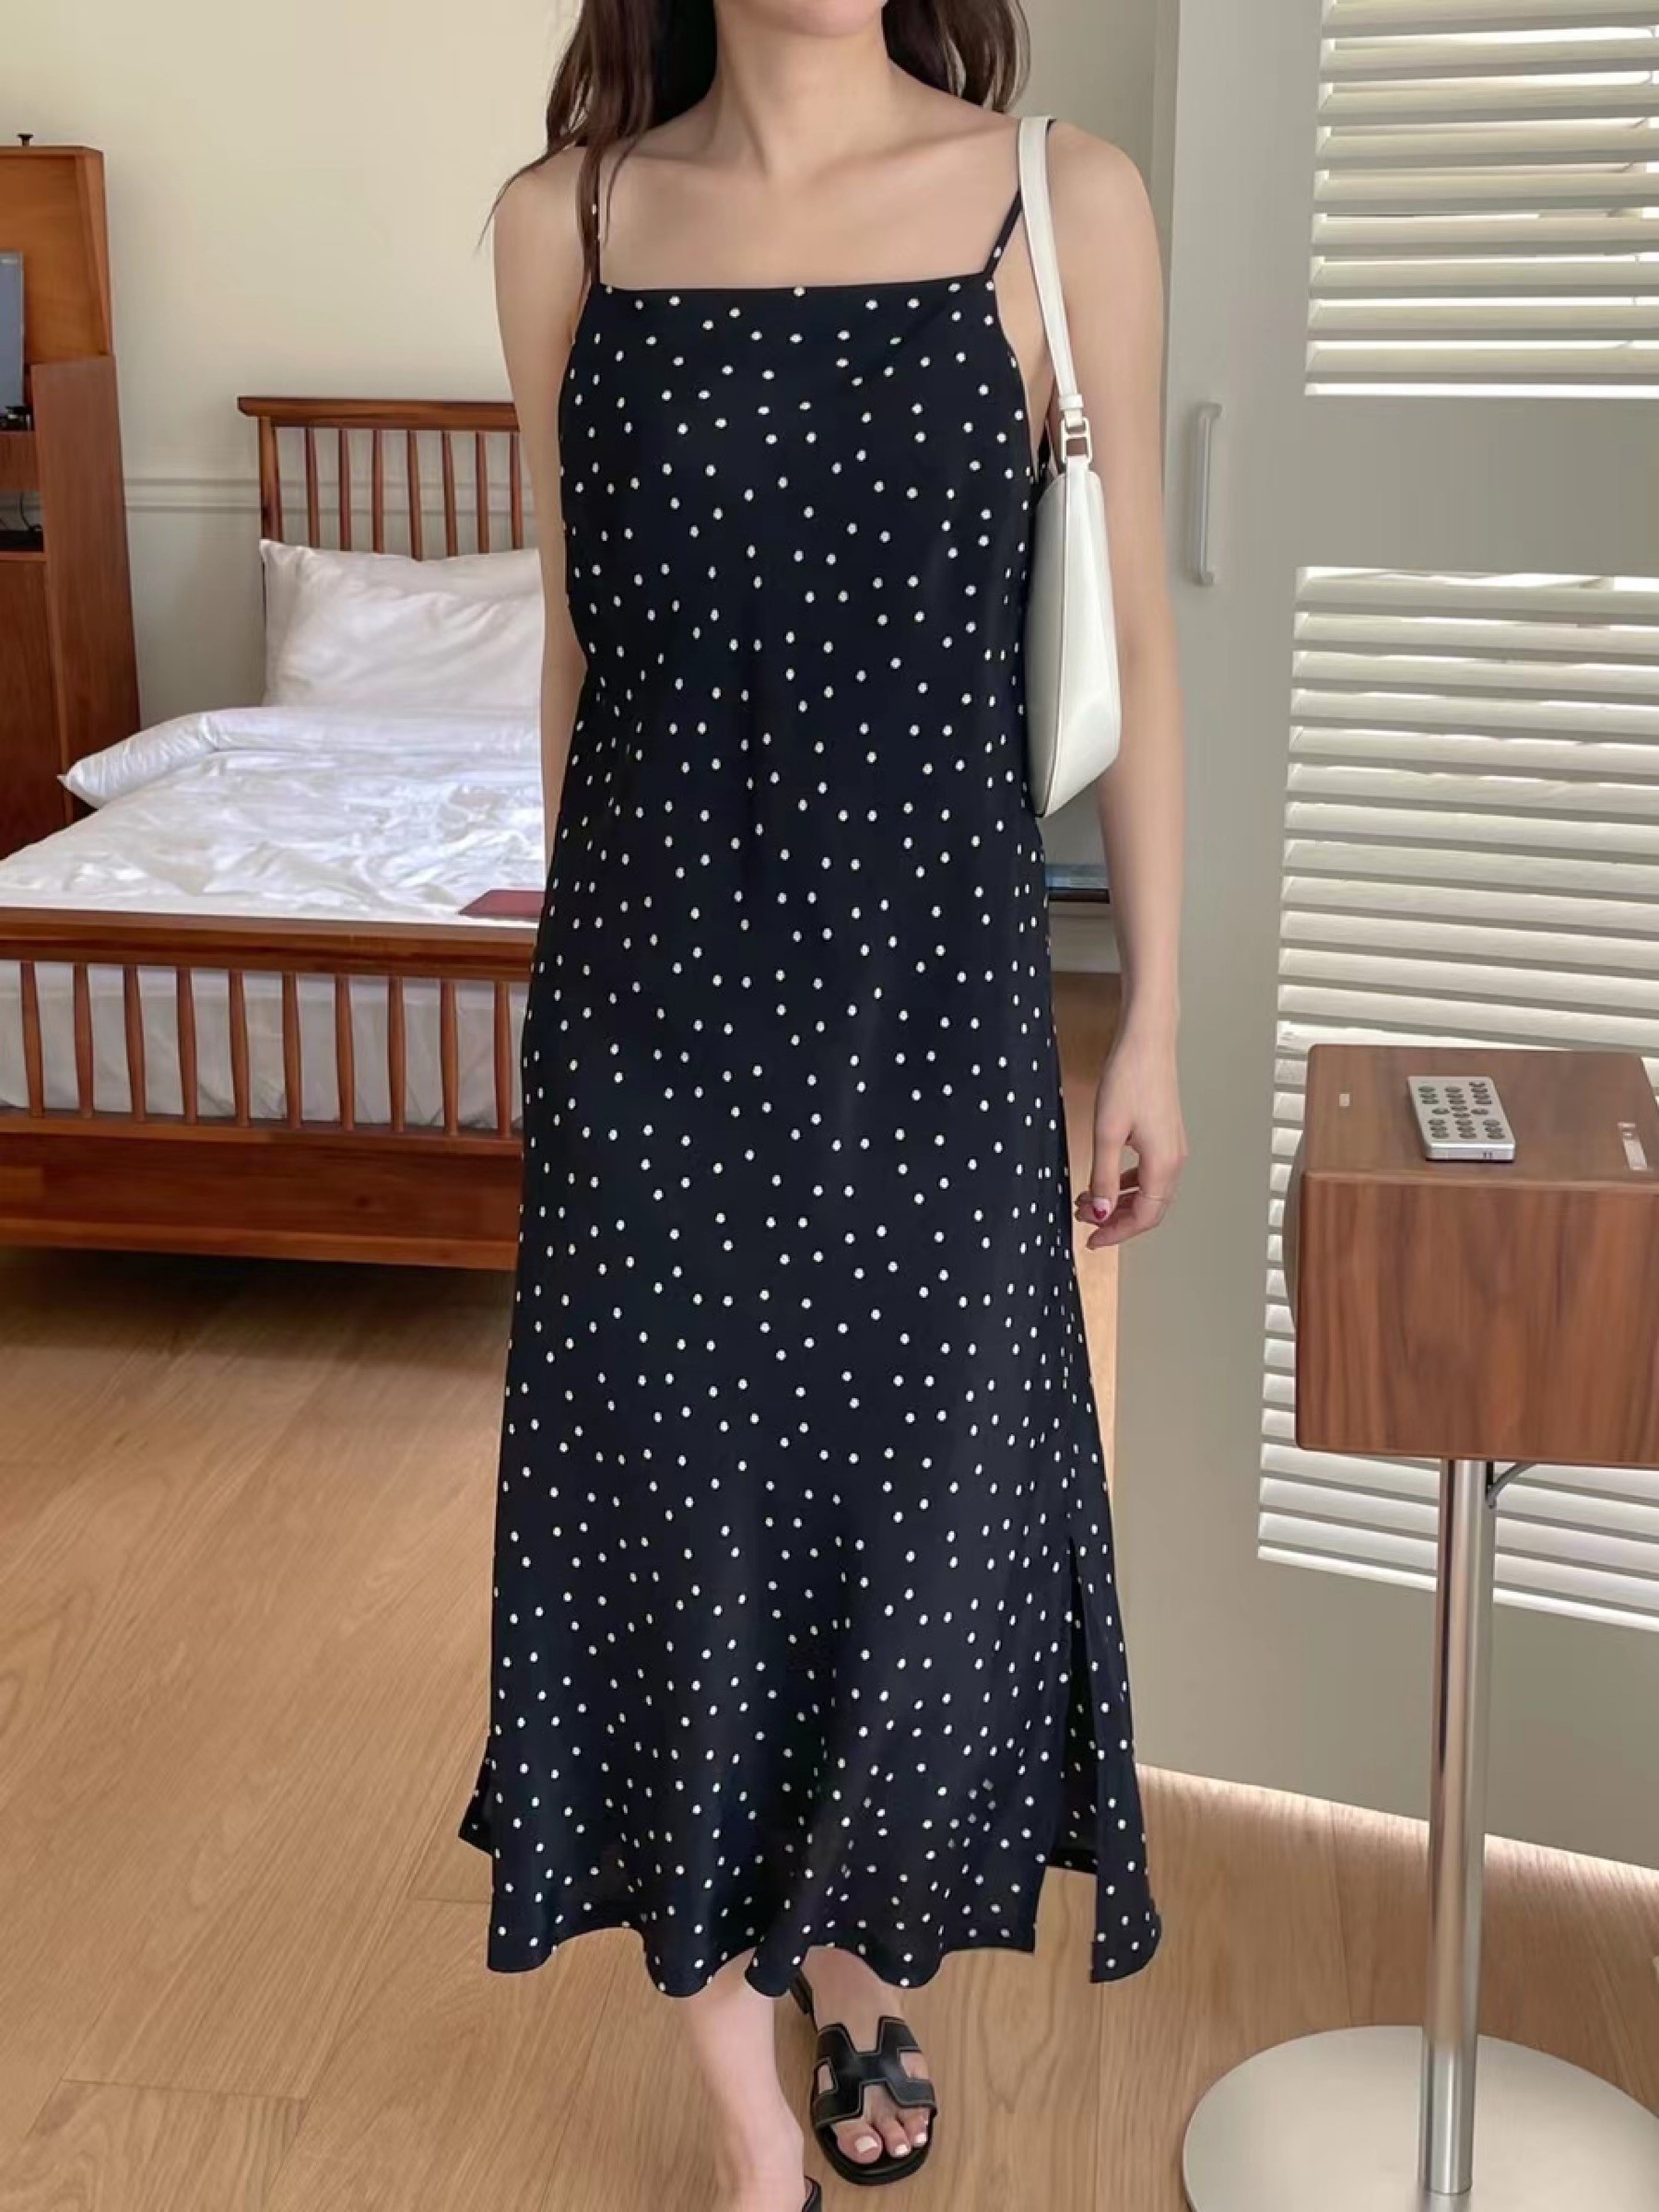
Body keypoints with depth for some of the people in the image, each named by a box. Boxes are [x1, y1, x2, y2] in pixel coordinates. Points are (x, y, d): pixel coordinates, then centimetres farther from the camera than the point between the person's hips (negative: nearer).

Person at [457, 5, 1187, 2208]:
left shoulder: (1066, 204, -2)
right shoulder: (563, 219, 3)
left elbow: (1132, 643, 1)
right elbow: (581, 637, 10)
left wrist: (1153, 1018, 2)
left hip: (931, 982, 0)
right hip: (655, 984, 1)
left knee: (931, 1516, 10)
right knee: (682, 1523, 7)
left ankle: (866, 1957, 42)